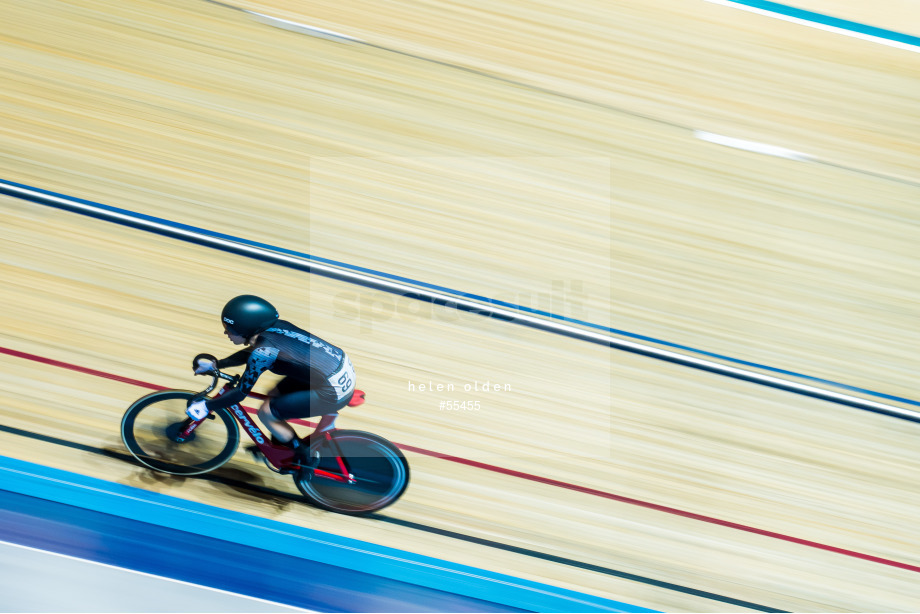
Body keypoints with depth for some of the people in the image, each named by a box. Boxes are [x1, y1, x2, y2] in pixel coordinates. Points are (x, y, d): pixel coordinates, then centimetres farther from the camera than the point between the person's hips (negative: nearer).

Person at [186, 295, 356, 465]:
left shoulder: (263, 351, -20)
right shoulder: (274, 326, 4)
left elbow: (240, 393, -10)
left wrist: (206, 406, 3)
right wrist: (214, 365, 30)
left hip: (334, 391, -9)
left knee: (265, 413, 2)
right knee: (275, 394, 21)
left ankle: (305, 459, 18)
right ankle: (277, 445, 43)